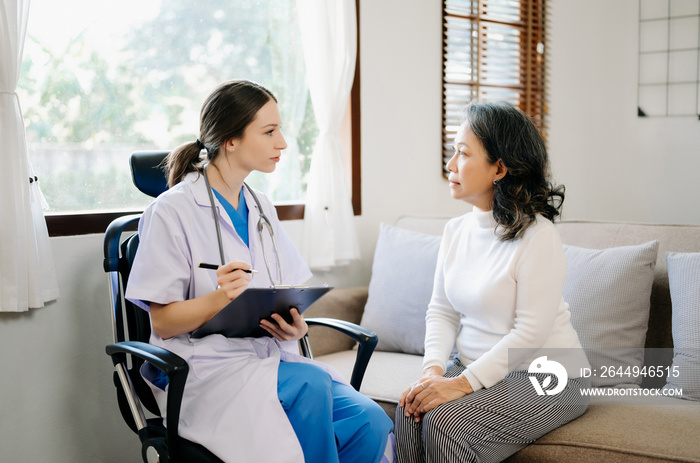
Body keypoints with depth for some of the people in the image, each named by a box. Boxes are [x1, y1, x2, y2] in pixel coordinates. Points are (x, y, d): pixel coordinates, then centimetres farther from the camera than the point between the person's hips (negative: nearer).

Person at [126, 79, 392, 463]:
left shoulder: (261, 209, 16)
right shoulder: (172, 211, -5)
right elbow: (163, 322, -6)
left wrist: (295, 326, -9)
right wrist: (219, 298, -25)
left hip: (272, 358, 6)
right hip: (207, 369, -5)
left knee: (369, 422, -22)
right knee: (311, 386, -34)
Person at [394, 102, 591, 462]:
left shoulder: (538, 236, -17)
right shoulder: (455, 230, 7)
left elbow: (531, 331, -20)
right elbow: (441, 310, 8)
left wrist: (463, 383, -24)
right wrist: (433, 369, -10)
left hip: (542, 377, -6)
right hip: (475, 368, 6)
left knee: (445, 422, -27)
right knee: (409, 413, -21)